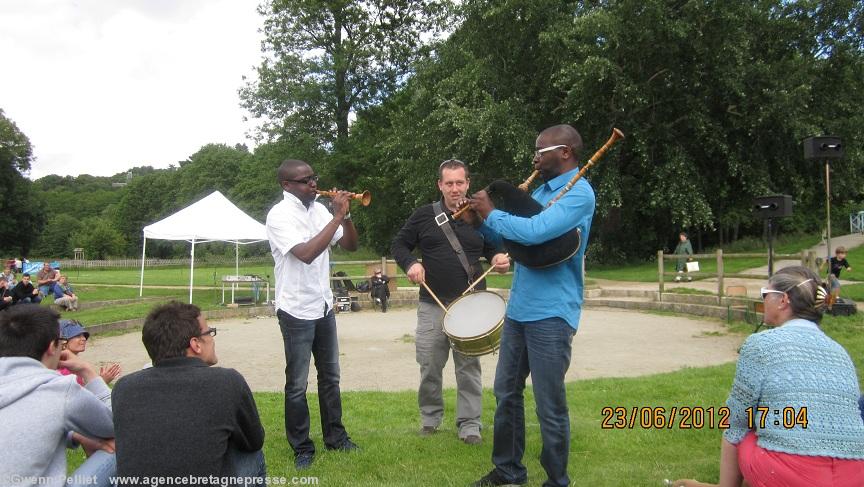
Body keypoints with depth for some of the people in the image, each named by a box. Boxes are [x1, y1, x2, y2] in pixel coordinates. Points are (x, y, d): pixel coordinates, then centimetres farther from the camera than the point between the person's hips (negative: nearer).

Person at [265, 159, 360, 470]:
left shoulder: (319, 209, 5)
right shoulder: (279, 215, -15)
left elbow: (350, 245, 6)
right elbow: (306, 253, -28)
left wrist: (345, 215, -11)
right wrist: (337, 216, -24)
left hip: (324, 307, 7)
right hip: (297, 312, -7)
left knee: (330, 377, 16)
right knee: (297, 385, 4)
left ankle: (335, 437, 30)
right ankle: (302, 449, 18)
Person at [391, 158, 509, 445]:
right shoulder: (424, 215, 2)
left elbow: (493, 248, 16)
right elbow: (399, 244, 8)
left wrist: (499, 259, -7)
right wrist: (410, 263, -12)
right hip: (432, 305, 0)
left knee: (469, 366, 6)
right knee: (429, 366, 7)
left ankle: (469, 423, 18)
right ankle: (430, 417, 28)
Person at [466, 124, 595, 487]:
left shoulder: (579, 193, -12)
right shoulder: (540, 191, 16)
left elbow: (534, 232, -28)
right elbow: (507, 237, 23)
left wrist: (492, 213, -13)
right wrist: (481, 220, 6)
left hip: (550, 315, -9)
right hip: (518, 309, 9)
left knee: (550, 407, 1)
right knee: (506, 393, 15)